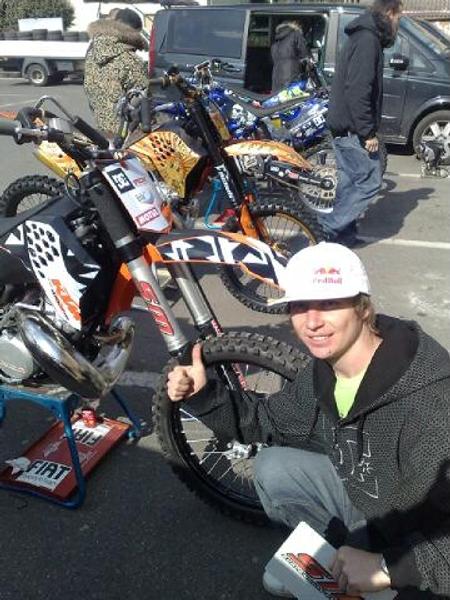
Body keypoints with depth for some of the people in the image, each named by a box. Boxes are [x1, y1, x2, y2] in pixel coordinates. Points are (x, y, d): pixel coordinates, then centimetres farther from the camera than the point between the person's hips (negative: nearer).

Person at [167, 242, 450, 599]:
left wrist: (388, 568, -39)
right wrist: (203, 394, -7)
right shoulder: (323, 373, -9)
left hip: (417, 558, -7)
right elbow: (266, 421, 6)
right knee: (273, 468, -2)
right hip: (363, 496, 7)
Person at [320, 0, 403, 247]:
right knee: (369, 181, -7)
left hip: (343, 127, 10)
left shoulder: (363, 37, 19)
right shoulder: (368, 40, -14)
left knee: (350, 181, 13)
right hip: (353, 129, -10)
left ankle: (344, 235, 18)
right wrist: (368, 132, -22)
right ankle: (327, 227, -7)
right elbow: (357, 90, -24)